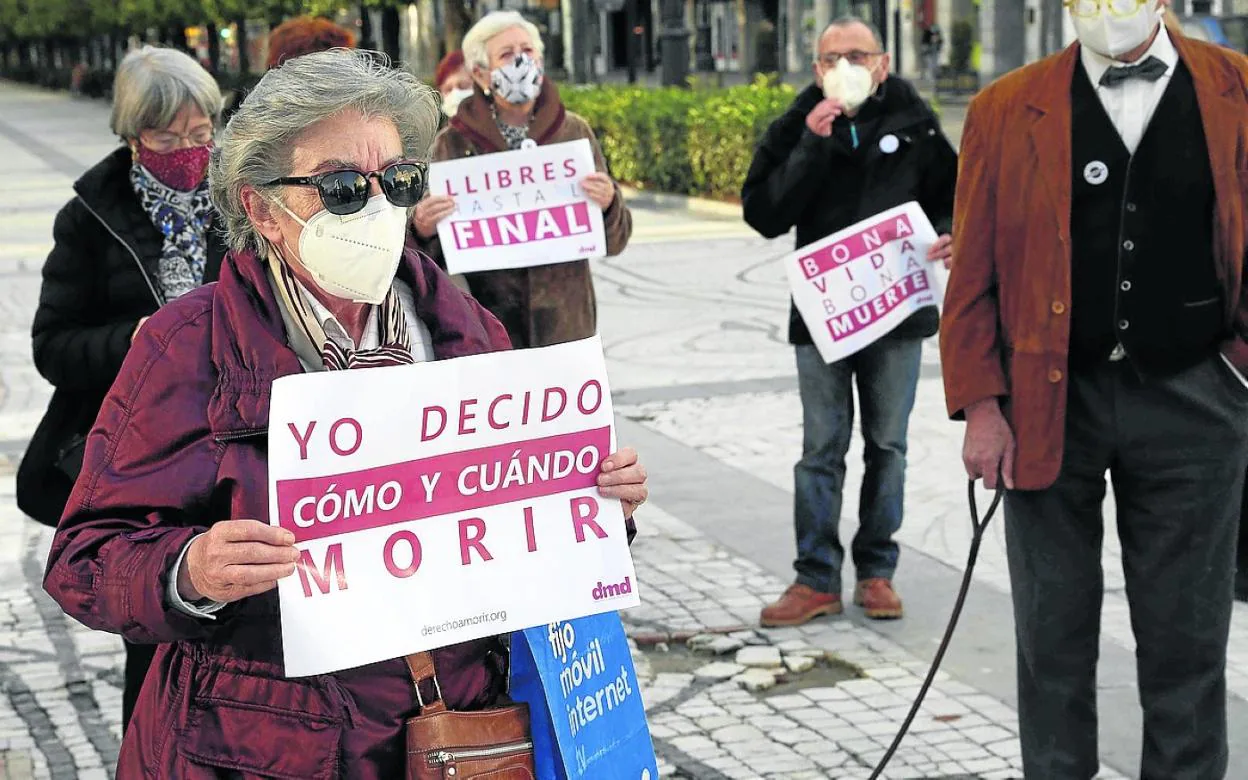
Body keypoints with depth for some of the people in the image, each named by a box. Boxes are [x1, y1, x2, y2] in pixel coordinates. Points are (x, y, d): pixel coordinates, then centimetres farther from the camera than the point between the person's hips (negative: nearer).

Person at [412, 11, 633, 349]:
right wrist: (423, 230, -16)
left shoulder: (574, 131, 4)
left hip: (567, 325, 1)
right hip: (486, 330, -1)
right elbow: (437, 254, 4)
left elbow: (613, 242, 7)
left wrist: (608, 206, -13)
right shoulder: (455, 141, -1)